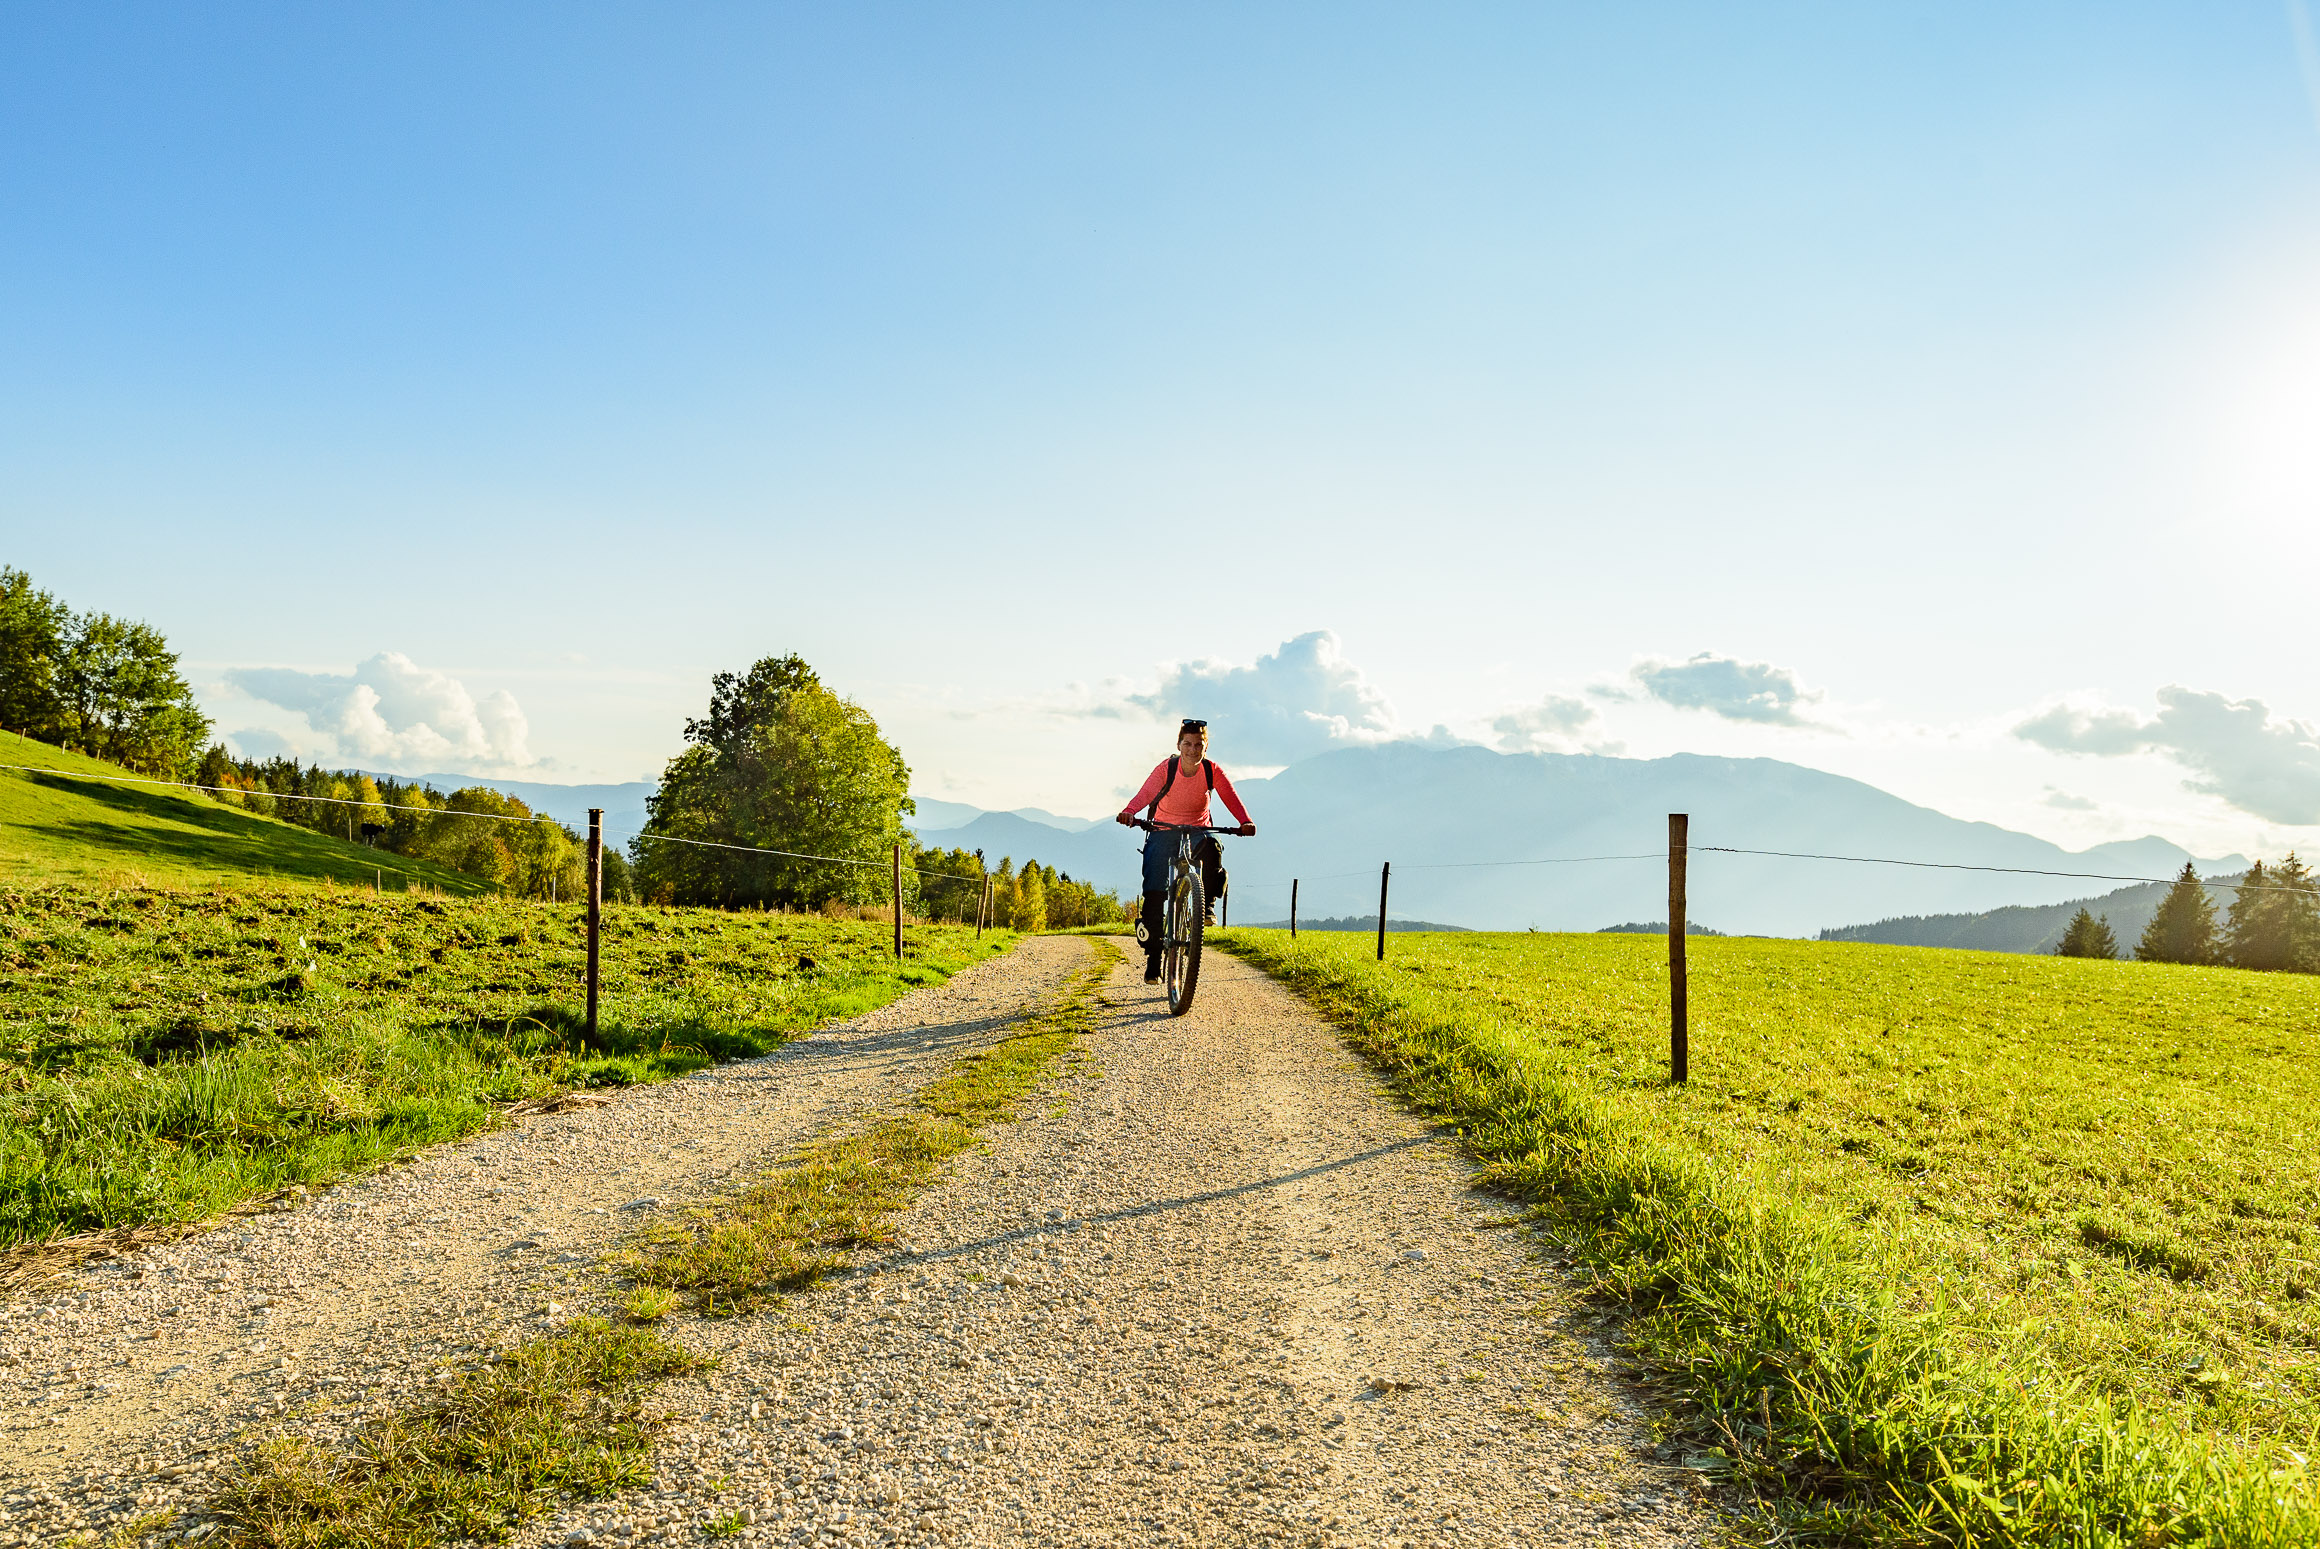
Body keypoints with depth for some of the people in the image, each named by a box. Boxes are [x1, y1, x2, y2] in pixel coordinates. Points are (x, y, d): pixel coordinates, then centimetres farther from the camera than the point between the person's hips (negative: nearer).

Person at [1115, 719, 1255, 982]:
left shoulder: (1212, 771, -10)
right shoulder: (1166, 768, -14)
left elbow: (1231, 798, -23)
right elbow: (1146, 792, -30)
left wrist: (1245, 822, -43)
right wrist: (1129, 812, -51)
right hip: (1163, 831, -1)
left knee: (1212, 848, -37)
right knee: (1154, 891, -13)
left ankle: (1207, 904, -15)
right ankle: (1153, 956, -2)